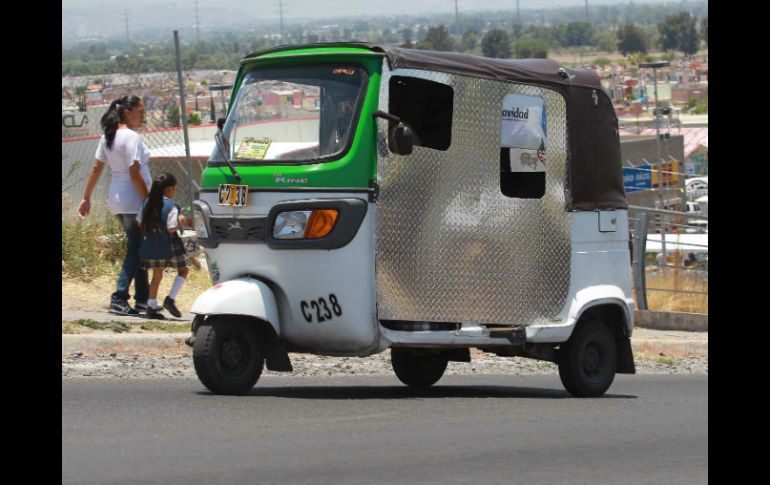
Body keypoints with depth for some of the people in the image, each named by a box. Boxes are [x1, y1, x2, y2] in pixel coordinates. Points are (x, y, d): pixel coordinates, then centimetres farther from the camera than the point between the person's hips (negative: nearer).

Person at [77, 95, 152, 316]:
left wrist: (86, 198, 18)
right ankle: (119, 299, -10)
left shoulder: (107, 137, 10)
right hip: (134, 200, -9)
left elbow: (96, 169, 13)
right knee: (135, 251, -4)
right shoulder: (131, 137, -15)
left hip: (117, 199, 9)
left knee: (137, 249, 16)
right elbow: (135, 174, -19)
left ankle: (142, 299, 18)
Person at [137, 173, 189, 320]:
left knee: (157, 275, 13)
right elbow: (171, 228, -19)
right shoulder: (171, 206, -15)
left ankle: (152, 306, 9)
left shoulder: (148, 203, 4)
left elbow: (140, 223, 7)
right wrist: (180, 221, -2)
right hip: (168, 245, -5)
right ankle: (171, 299, -1)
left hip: (151, 245, 5)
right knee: (182, 270, 13)